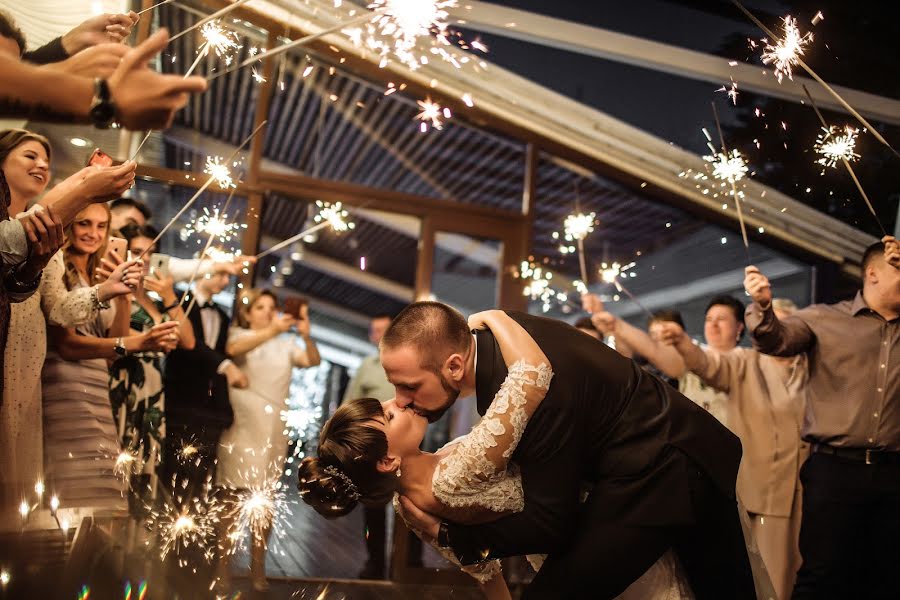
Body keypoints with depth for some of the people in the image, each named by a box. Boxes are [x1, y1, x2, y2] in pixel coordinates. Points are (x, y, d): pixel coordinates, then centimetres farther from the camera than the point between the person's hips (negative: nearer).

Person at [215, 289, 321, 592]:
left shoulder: (285, 344, 9)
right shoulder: (240, 335, 1)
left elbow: (312, 361, -6)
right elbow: (233, 350, -22)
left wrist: (306, 335, -26)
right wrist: (271, 330, -38)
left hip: (273, 428, 3)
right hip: (242, 425, -3)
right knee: (235, 496, -4)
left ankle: (258, 569, 12)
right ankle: (222, 569, 1)